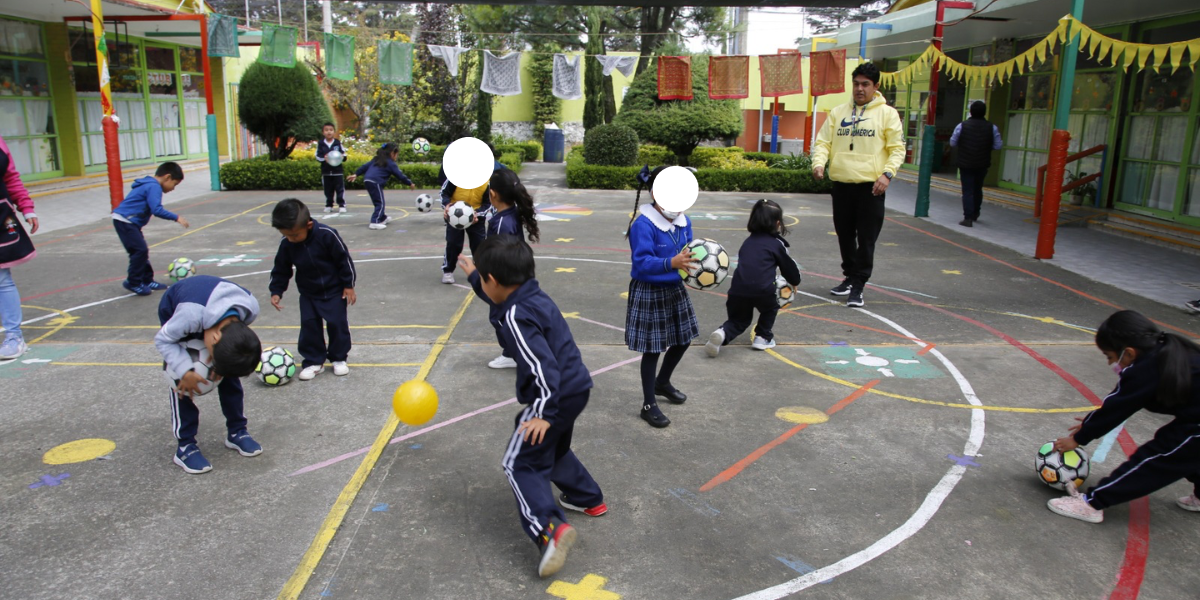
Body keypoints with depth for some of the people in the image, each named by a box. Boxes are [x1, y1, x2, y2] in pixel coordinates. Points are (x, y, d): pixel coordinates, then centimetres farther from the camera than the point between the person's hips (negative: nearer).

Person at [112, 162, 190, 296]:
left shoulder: (149, 184, 16)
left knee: (142, 251, 13)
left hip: (126, 221, 11)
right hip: (125, 221, -11)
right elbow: (157, 210, -27)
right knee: (140, 250, -11)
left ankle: (147, 281, 19)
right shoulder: (154, 187, -16)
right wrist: (176, 218, -23)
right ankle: (133, 282, -1)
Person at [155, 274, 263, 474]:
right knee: (182, 380, -13)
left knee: (229, 370, -3)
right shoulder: (191, 314, -46)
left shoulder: (251, 308, -33)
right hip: (173, 311, -3)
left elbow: (237, 341, -11)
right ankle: (185, 446, -5)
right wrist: (185, 371, -38)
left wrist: (219, 364, -25)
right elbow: (163, 340, -28)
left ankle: (236, 432, 12)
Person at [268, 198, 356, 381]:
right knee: (309, 325, 0)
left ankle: (338, 358, 17)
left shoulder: (326, 235, -25)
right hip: (308, 293, 3)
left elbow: (344, 259, -15)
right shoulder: (286, 243, -13)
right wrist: (276, 291, -2)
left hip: (334, 289, -3)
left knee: (337, 323, -1)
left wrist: (349, 285, -10)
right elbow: (281, 269, 2)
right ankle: (313, 361, 11)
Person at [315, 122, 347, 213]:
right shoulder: (320, 144, 2)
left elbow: (344, 154, 4)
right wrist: (324, 158, -19)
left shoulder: (338, 143, 0)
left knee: (340, 189, -1)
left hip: (338, 170, -1)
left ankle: (341, 205, 3)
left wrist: (342, 157, -19)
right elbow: (318, 156, 1)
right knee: (328, 190, 9)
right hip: (326, 171, 1)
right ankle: (329, 205, 18)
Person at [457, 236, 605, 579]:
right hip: (576, 390, 10)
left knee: (520, 463, -4)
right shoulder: (534, 296, 7)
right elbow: (500, 296, 31)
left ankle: (549, 528, -21)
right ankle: (589, 499, 43)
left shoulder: (517, 317, -22)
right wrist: (472, 275, 37)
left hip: (556, 396, -10)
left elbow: (543, 366, -29)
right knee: (553, 448, 31)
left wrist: (544, 413, -27)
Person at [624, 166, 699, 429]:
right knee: (652, 348, 2)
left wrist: (697, 261, -18)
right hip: (648, 292, -8)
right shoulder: (643, 225, -23)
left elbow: (688, 252, 4)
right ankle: (649, 405, 18)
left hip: (674, 289, 8)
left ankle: (662, 383, 46)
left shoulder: (683, 221, 0)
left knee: (683, 339, 20)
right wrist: (672, 263, -45)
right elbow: (643, 262, -30)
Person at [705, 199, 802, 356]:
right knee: (770, 308, 29)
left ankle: (722, 334, -7)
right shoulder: (776, 243, 10)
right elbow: (789, 266, 18)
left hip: (737, 289, 4)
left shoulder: (748, 241, 24)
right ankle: (762, 337, 21)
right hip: (762, 289, -3)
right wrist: (794, 282, 41)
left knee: (738, 320, 20)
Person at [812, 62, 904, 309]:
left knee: (866, 239, -3)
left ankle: (858, 286, 2)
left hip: (870, 186, -4)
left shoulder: (887, 113, 1)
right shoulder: (838, 112, 10)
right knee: (845, 235, 13)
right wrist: (819, 162, -11)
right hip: (841, 184, 4)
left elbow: (898, 148, -1)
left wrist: (887, 173, -16)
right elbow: (823, 142, 9)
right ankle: (850, 277, 29)